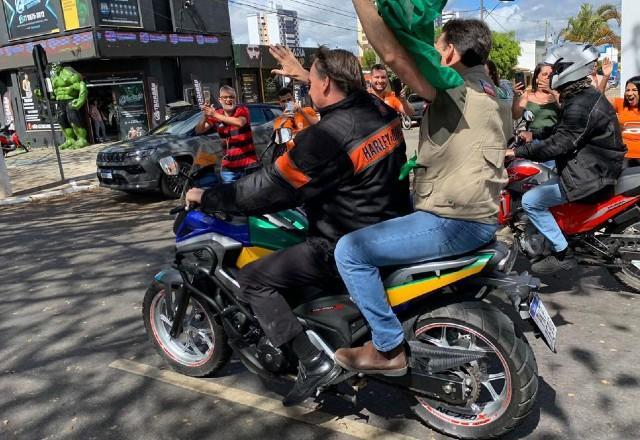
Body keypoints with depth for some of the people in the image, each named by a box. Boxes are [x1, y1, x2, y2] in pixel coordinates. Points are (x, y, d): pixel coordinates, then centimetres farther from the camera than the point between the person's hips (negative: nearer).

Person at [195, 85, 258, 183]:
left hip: (248, 164, -3)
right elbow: (199, 131, -1)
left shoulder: (242, 110, -4)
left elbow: (240, 122, -27)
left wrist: (216, 115, -28)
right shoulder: (215, 115, 5)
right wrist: (204, 117, -21)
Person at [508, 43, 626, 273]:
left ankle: (563, 254, -6)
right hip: (596, 166, 11)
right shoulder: (586, 96, 12)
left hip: (589, 175, -11)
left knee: (530, 201, -15)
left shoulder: (581, 106, -23)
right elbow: (560, 133, 17)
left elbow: (559, 144, -28)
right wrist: (531, 140, 11)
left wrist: (518, 152, -24)